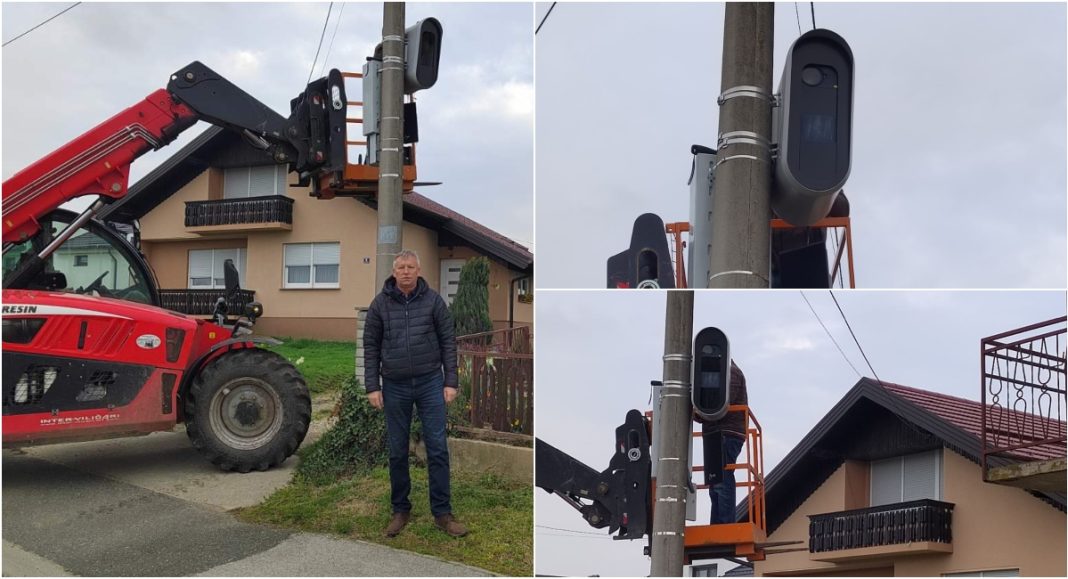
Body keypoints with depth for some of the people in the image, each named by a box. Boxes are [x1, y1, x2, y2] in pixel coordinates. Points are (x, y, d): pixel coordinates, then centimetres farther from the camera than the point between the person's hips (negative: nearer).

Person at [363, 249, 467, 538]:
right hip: (395, 386, 1)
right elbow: (370, 346, 3)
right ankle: (400, 510, 22)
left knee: (437, 448, 0)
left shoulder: (433, 301, -1)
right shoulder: (380, 304, 0)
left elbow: (448, 342, 1)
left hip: (430, 384, -1)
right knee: (397, 452, 8)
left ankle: (442, 513, 8)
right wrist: (372, 386, -2)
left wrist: (450, 382, -3)